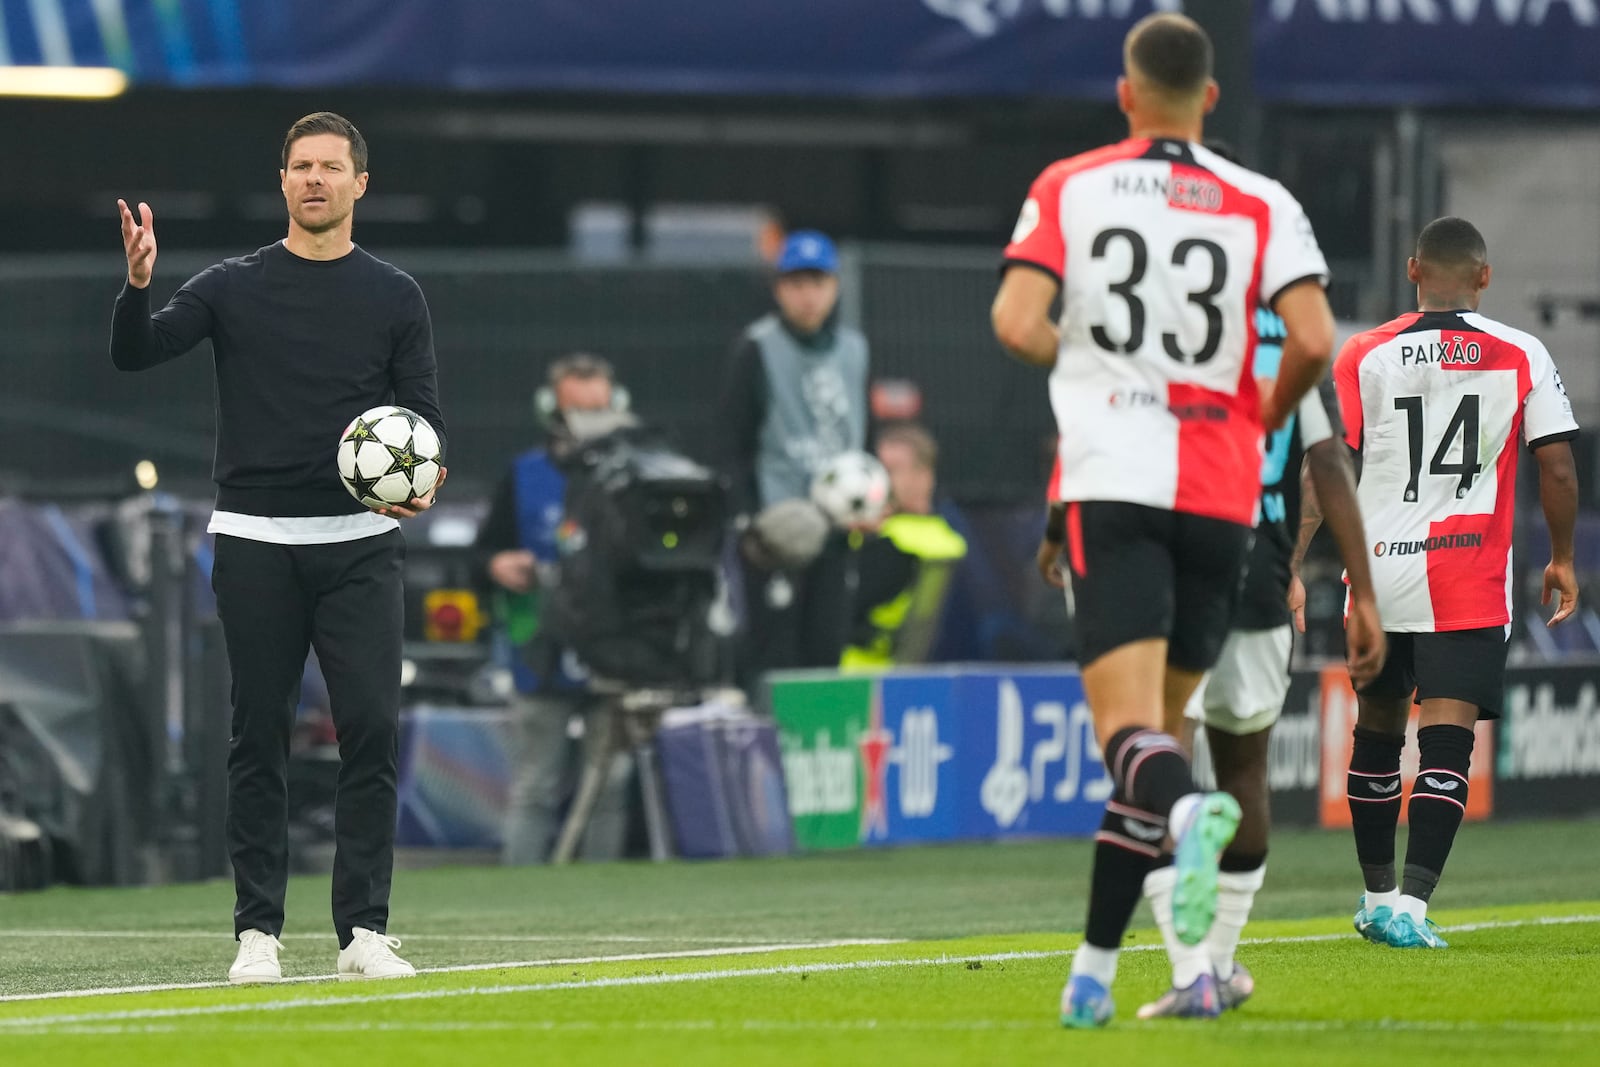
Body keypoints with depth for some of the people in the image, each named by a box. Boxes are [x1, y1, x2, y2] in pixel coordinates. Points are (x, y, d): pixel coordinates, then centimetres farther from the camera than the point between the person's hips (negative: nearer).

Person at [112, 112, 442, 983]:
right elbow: (135, 353, -5)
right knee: (259, 738, 2)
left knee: (372, 729, -8)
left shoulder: (394, 297, 8)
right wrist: (138, 284, -26)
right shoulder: (234, 288, 6)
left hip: (359, 545, 0)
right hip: (255, 544, 0)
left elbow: (425, 414, 7)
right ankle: (257, 932, 7)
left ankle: (364, 929, -3)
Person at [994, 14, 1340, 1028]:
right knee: (1163, 725, 13)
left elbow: (1015, 323, -8)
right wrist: (1266, 414, 12)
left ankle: (1190, 811, -47)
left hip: (1109, 481, -2)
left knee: (1128, 721, -11)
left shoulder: (1068, 189, 3)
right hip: (1220, 489, 2)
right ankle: (1094, 967, 14)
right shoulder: (1264, 206, 4)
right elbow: (1314, 340, -8)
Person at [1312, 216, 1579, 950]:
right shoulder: (1521, 357, 0)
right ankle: (1410, 903, -19)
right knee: (1446, 739, -6)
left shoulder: (1364, 356, 1)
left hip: (1378, 567, 2)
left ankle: (1378, 895, 29)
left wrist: (1289, 567, 0)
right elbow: (1557, 468, -1)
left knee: (1377, 729, 18)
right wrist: (1561, 558, 13)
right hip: (1470, 574, -2)